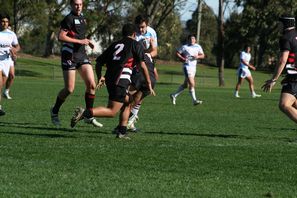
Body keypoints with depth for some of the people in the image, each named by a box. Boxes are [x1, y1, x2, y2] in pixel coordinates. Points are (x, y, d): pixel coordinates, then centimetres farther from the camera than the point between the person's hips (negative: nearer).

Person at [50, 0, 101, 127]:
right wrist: (80, 41, -20)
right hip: (70, 56, -7)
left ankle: (89, 116, 5)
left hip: (82, 55, 7)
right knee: (69, 89, -4)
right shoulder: (69, 19, -11)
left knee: (91, 85, -4)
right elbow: (61, 37, -20)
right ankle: (55, 111, 19)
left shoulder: (82, 17, 15)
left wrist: (87, 41, 12)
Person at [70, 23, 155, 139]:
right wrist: (149, 84, 4)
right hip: (121, 80, -7)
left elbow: (99, 62, 20)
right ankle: (85, 113, -27)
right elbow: (142, 65, 0)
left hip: (109, 79, 7)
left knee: (127, 102, 25)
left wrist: (100, 77, 32)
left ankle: (122, 132, 19)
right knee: (112, 112, -10)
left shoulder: (114, 45, 22)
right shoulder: (135, 45, 8)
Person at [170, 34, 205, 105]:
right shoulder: (184, 47, -5)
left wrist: (198, 56, -9)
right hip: (187, 66, -7)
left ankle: (174, 95, 26)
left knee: (185, 85, 12)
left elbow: (202, 55, 12)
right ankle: (194, 100, -12)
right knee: (192, 84, -14)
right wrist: (182, 58, -16)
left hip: (193, 67, 7)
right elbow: (177, 53, -1)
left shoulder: (198, 47, 10)